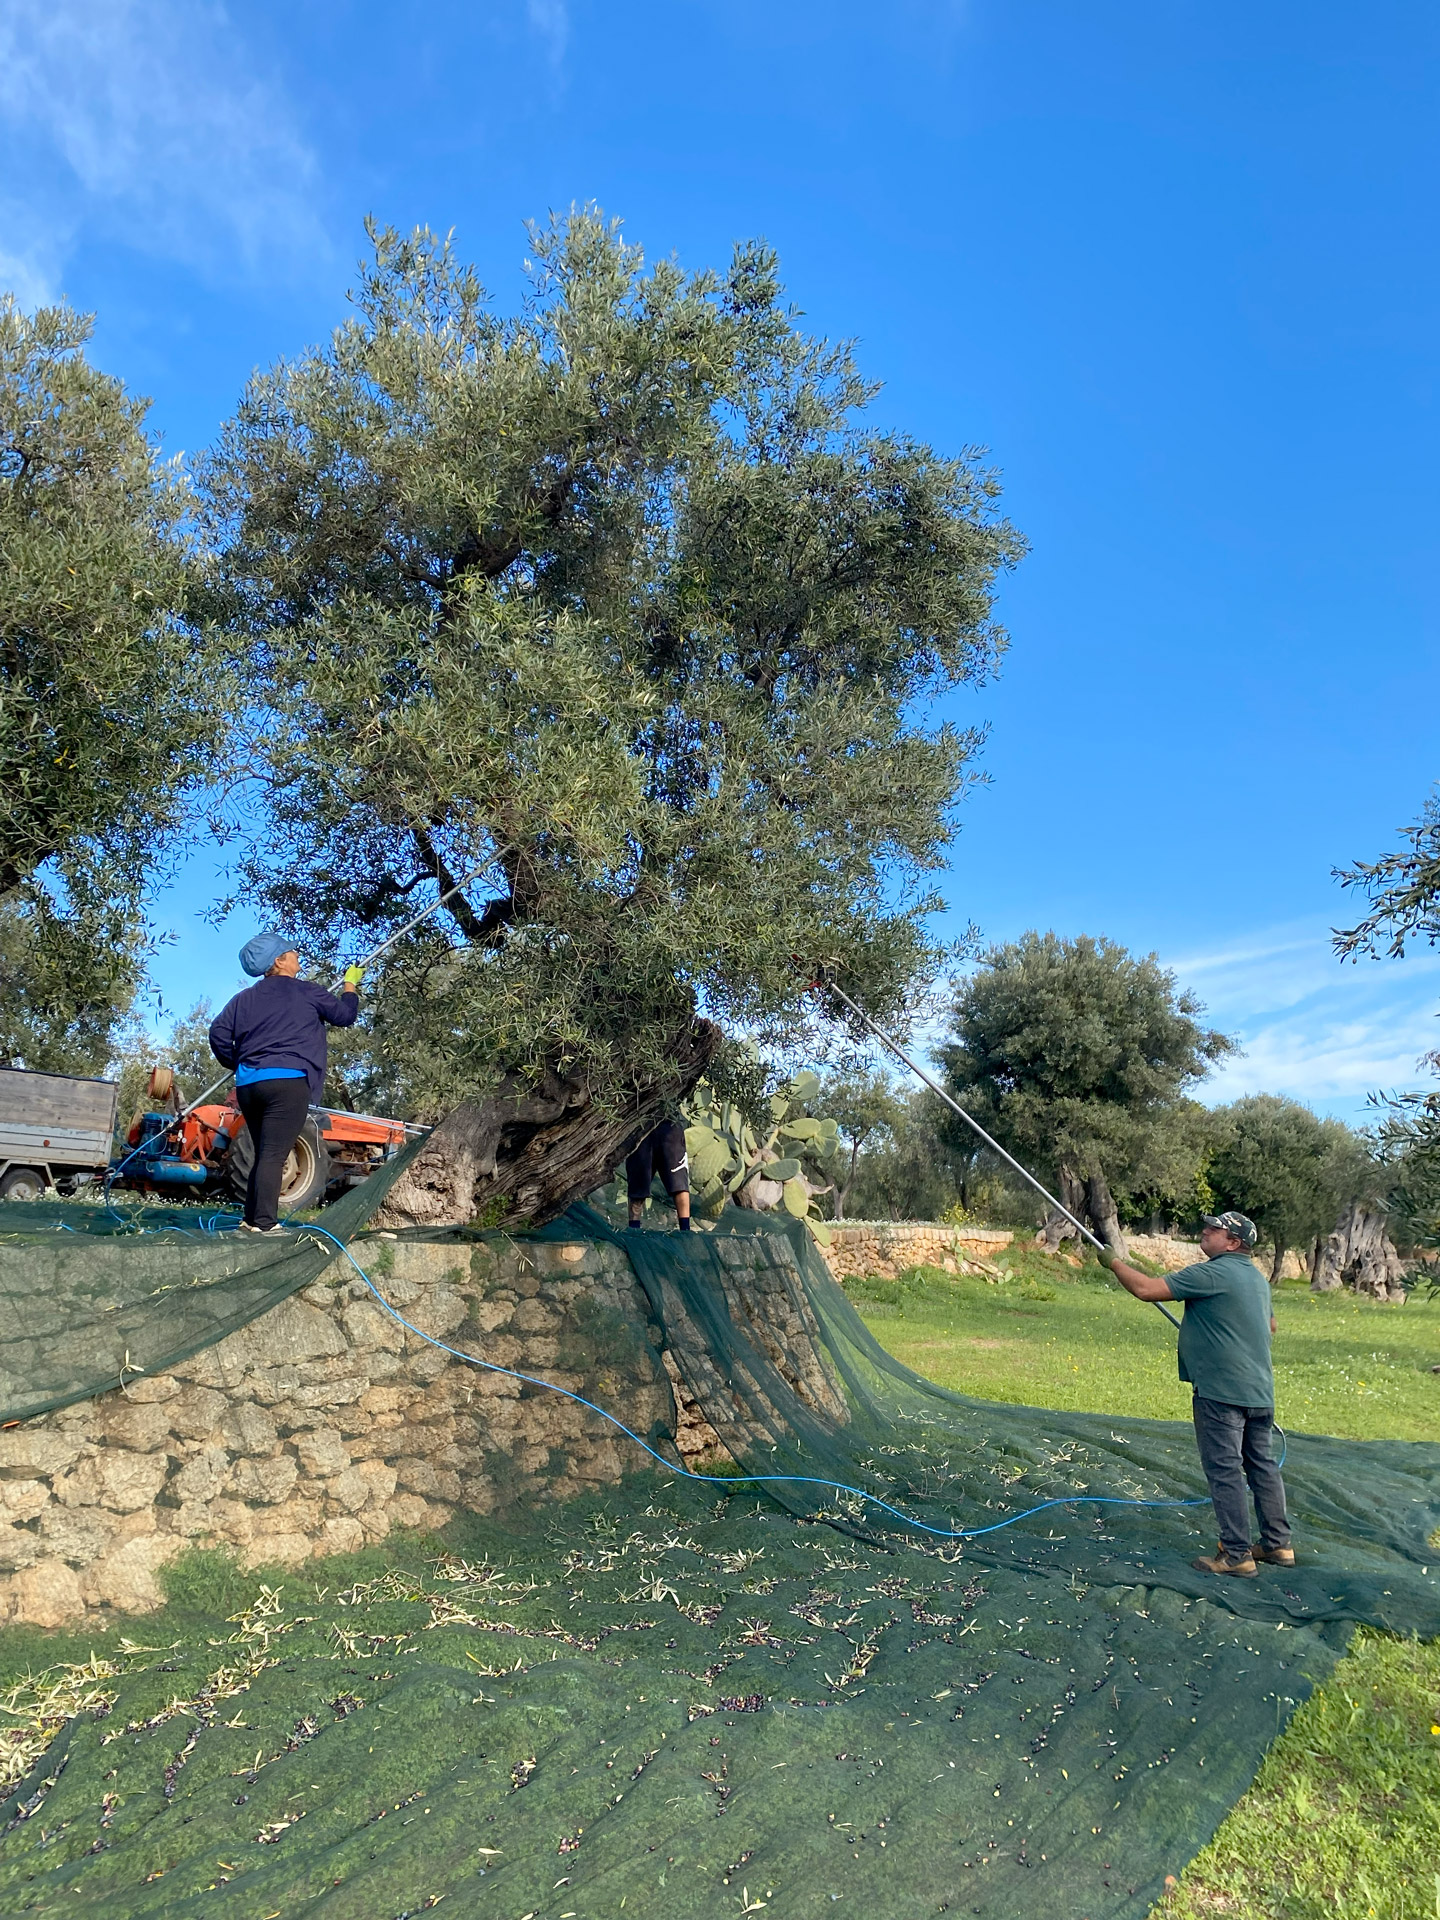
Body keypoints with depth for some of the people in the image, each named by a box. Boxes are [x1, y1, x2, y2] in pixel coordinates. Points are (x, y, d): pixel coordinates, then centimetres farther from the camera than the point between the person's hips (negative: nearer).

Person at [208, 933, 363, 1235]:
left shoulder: (244, 998, 18)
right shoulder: (306, 992, 4)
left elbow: (218, 1033, 9)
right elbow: (344, 1015, 13)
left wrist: (236, 1063, 23)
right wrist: (351, 984, 30)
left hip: (248, 1084, 6)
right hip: (288, 1081, -6)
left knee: (263, 1154, 16)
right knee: (273, 1156, -10)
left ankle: (251, 1220, 17)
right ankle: (264, 1223, -15)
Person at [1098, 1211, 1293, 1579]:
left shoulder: (1211, 1274, -17)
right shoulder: (1256, 1277, 12)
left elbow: (1146, 1289, -21)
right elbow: (1270, 1325, 29)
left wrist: (1113, 1262, -8)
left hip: (1221, 1392, -9)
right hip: (1260, 1392, 9)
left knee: (1224, 1470, -2)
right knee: (1262, 1465, 17)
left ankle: (1236, 1555, 2)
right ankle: (1277, 1543, 25)